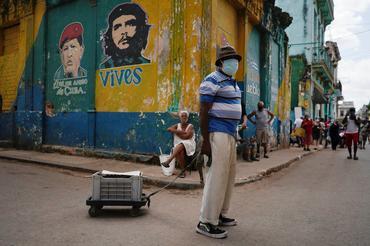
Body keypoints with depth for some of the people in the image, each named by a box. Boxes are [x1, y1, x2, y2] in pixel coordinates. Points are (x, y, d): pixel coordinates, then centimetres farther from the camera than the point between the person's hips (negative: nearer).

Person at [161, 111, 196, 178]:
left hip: (188, 146, -2)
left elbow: (186, 136, -11)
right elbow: (169, 129, -6)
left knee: (181, 145, -37)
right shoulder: (177, 126, 14)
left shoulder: (190, 126, 5)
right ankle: (183, 171, -26)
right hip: (178, 146, 2)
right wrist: (182, 132, -9)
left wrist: (176, 132, -2)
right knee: (180, 152, -35)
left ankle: (168, 161, -45)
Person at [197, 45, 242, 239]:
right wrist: (206, 140, -21)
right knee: (217, 176, -10)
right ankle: (206, 222, -1)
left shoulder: (232, 81, 18)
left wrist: (234, 134, 20)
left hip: (230, 133, 10)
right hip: (218, 133, -10)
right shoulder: (212, 80, -11)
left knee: (229, 174, 14)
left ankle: (219, 214, 27)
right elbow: (203, 112, -16)